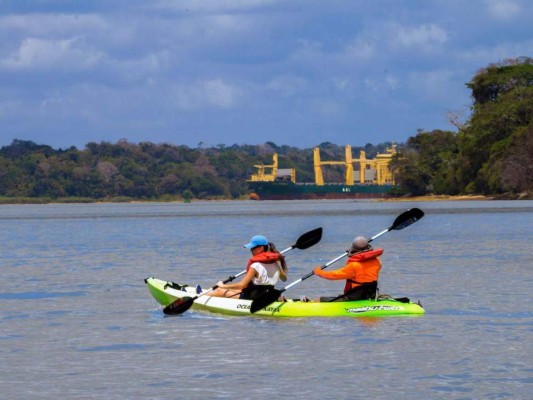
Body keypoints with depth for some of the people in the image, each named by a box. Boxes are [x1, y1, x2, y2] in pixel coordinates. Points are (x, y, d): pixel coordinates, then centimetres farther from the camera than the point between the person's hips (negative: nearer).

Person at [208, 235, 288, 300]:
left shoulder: (256, 266, -23)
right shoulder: (276, 262, -2)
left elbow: (242, 285, -25)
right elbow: (284, 278, 14)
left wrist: (223, 286, -13)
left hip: (252, 300, -8)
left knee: (220, 291, 10)